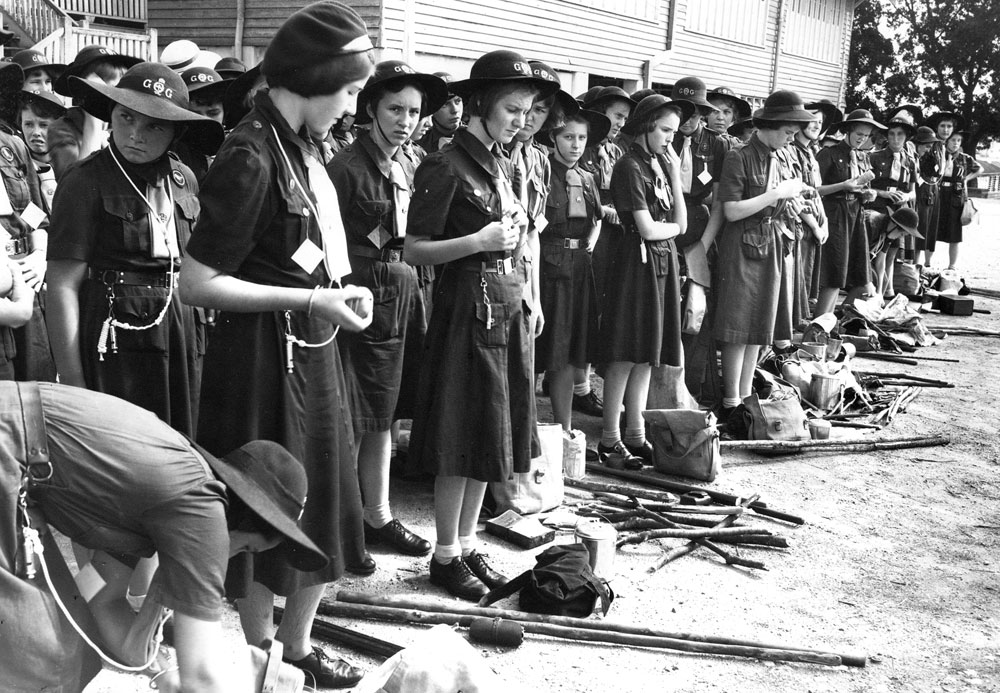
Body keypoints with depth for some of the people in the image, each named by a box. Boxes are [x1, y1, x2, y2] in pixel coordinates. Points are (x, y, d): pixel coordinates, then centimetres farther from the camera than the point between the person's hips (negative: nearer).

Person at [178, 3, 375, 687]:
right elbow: (198, 282, -19)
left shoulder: (302, 147, 6)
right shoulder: (251, 158, -19)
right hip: (267, 356, -8)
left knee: (322, 509, 19)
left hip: (314, 350, 9)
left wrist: (340, 291, 2)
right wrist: (309, 300, -19)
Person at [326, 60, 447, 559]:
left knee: (382, 417, 15)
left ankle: (378, 516, 27)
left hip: (399, 298, 8)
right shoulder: (347, 167, -11)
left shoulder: (405, 169, 12)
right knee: (350, 421, -1)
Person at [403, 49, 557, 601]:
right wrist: (479, 241, -21)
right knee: (464, 438, -2)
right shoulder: (445, 166, -11)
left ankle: (467, 545, 23)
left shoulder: (499, 166, 13)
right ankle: (446, 557, 12)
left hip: (507, 306, 8)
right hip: (468, 306, -8)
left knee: (493, 434, 12)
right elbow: (414, 251, -13)